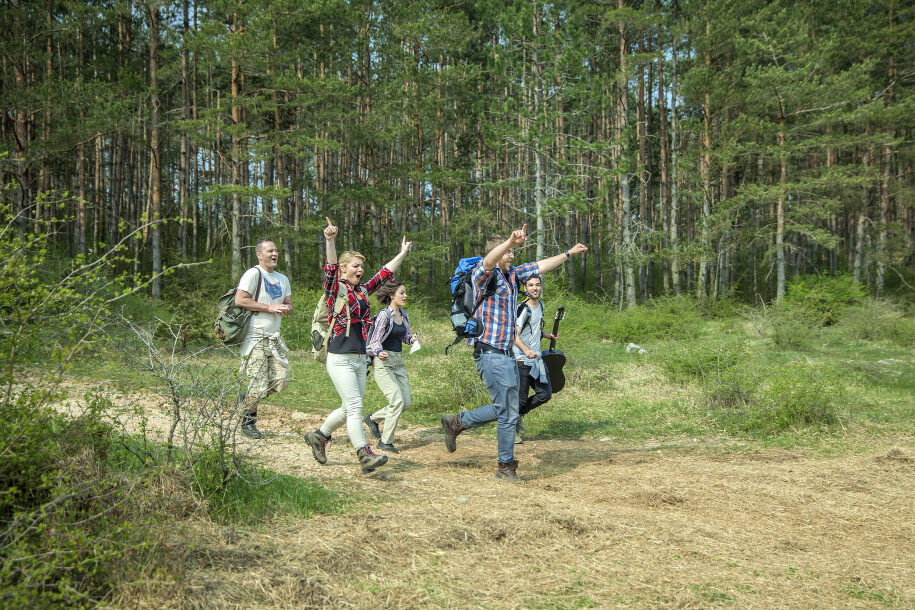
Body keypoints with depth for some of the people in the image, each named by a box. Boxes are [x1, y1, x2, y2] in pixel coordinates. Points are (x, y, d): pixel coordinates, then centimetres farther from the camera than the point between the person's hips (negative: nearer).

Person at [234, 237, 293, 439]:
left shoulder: (282, 279, 17)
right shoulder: (253, 274, -7)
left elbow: (289, 304, 23)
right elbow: (240, 300, -17)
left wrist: (286, 308, -3)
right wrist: (270, 307, -17)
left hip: (274, 337, 7)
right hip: (255, 337, -7)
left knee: (281, 380, 0)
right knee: (259, 383, -7)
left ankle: (248, 397, 25)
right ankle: (248, 422, 11)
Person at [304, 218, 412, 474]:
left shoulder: (362, 290, 14)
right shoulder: (336, 288, -5)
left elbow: (386, 273, 23)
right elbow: (330, 269, -23)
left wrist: (403, 253, 27)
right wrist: (330, 242, -38)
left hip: (360, 359, 8)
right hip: (340, 359, -7)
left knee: (349, 408, 13)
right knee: (354, 406, -11)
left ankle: (319, 436, 32)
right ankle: (365, 455, -12)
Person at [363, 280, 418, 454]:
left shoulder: (403, 314, 9)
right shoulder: (384, 315, -13)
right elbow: (375, 341, -13)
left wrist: (411, 339, -3)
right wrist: (379, 352, -34)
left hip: (398, 362, 8)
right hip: (383, 361, -8)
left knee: (406, 402, 4)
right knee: (397, 400, -16)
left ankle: (373, 419, 25)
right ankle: (385, 441, -2)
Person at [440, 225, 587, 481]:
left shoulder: (512, 274, 14)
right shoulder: (483, 274, -10)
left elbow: (540, 266, 25)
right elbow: (489, 261, -33)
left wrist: (568, 253, 26)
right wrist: (511, 241, -50)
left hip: (507, 354, 9)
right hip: (491, 353, -9)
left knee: (505, 409, 16)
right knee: (508, 413, -3)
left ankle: (456, 422, 30)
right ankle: (506, 467, 10)